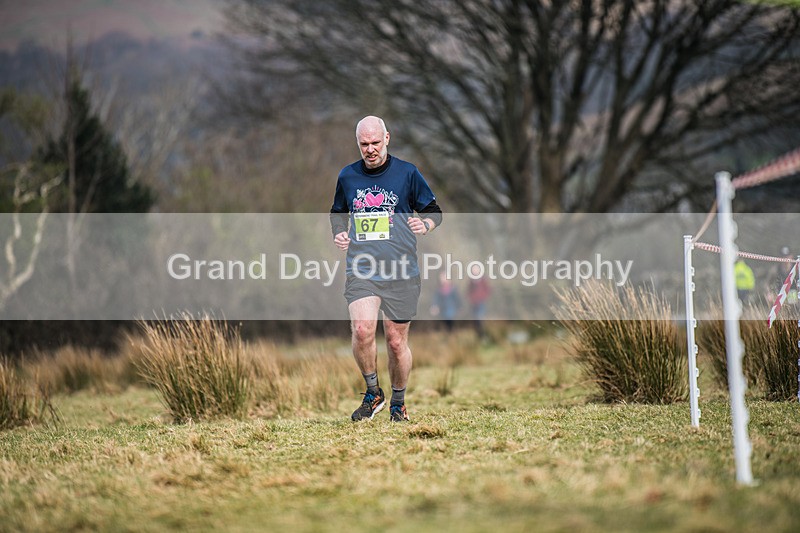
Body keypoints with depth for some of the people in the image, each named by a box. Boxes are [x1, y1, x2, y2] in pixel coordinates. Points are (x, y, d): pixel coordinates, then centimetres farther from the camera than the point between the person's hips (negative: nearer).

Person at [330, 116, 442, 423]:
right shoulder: (347, 176, 9)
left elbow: (434, 211, 8)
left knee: (396, 341, 4)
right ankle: (373, 394, -1)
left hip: (401, 273, -1)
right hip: (361, 271, 1)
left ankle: (398, 403, 25)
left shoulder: (407, 173, 2)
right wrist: (339, 233, 5)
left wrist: (425, 225, -14)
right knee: (362, 330, -21)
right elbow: (338, 212, 26)